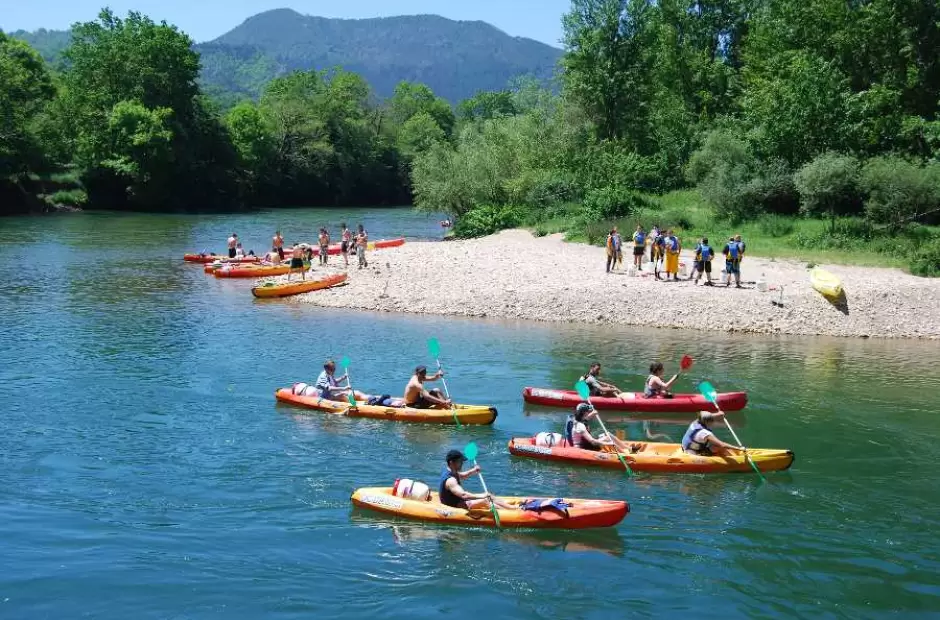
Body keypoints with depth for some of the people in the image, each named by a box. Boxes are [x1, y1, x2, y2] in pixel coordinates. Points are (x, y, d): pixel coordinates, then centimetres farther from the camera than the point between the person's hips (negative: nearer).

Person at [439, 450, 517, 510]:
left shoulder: (448, 470, 3)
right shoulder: (450, 480, -29)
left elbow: (462, 475, 24)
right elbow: (463, 495, -41)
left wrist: (473, 471, 6)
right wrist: (481, 496, -43)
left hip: (458, 500, 11)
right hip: (455, 506, -11)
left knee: (490, 497, 6)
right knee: (484, 501, -22)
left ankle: (514, 507, 5)